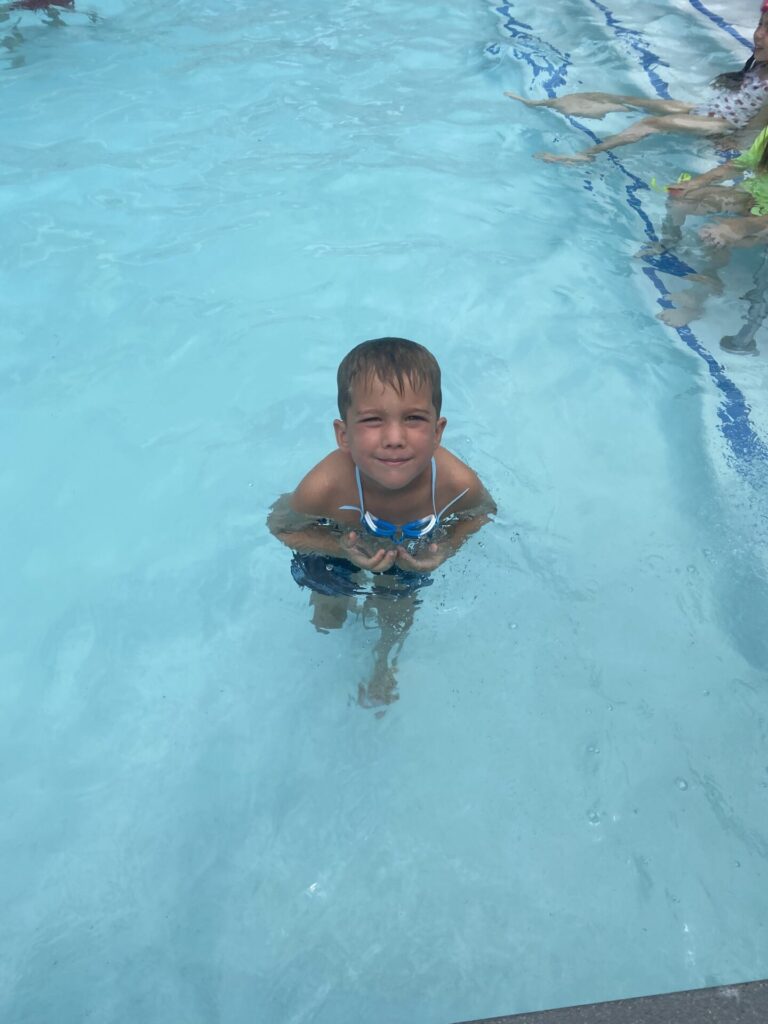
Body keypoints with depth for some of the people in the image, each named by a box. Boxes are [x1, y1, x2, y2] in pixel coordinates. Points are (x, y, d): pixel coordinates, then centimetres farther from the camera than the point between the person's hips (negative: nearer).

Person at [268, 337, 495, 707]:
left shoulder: (458, 483, -39)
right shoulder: (324, 488, -44)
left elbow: (483, 511, -13)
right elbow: (280, 525, -22)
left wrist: (447, 548, -29)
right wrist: (344, 548, -35)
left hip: (410, 561, 2)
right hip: (337, 556, -1)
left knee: (397, 622, 27)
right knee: (327, 623, 24)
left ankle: (384, 667, 62)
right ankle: (342, 604, 61)